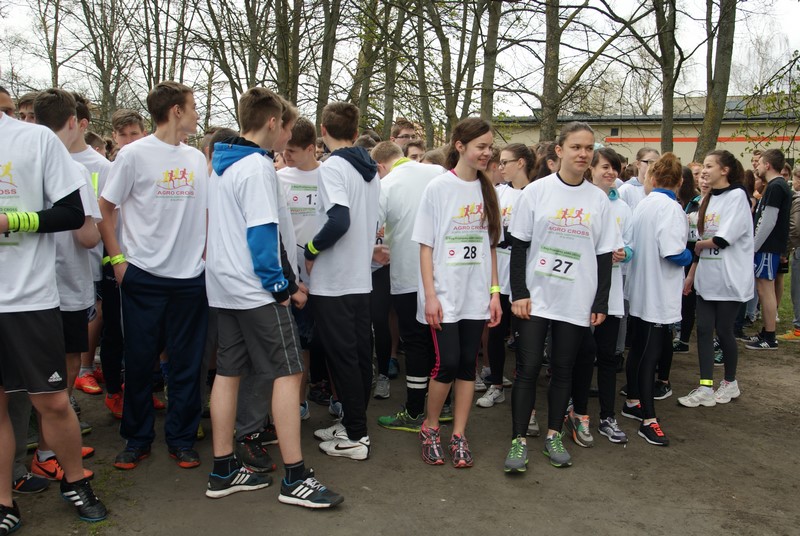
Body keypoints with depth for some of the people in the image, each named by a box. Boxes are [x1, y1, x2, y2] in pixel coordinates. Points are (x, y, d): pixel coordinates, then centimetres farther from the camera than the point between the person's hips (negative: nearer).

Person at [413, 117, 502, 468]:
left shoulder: (487, 190, 9)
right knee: (447, 363, -7)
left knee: (467, 364, 6)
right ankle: (429, 428, 17)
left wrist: (495, 291, 7)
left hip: (476, 296, 4)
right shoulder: (438, 187, -5)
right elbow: (425, 245, -5)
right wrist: (430, 295, -11)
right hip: (444, 295, -4)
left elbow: (490, 246, 12)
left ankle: (459, 436, 19)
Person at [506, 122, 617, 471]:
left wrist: (601, 303, 3)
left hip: (577, 301, 2)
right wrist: (518, 293, -8)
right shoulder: (537, 191, -2)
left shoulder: (599, 200, 5)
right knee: (528, 368, -2)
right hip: (536, 297, -2)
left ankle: (554, 435, 24)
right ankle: (519, 439, 7)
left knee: (563, 369, 10)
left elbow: (604, 255, 7)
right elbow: (518, 246, -2)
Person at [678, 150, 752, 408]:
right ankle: (706, 388, 7)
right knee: (703, 329, 2)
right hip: (706, 277, 7)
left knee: (723, 330, 3)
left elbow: (723, 239, -18)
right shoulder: (708, 199, 11)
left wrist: (698, 245, -2)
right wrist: (692, 273, 13)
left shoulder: (737, 196, -10)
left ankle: (730, 382, 23)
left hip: (730, 278, -6)